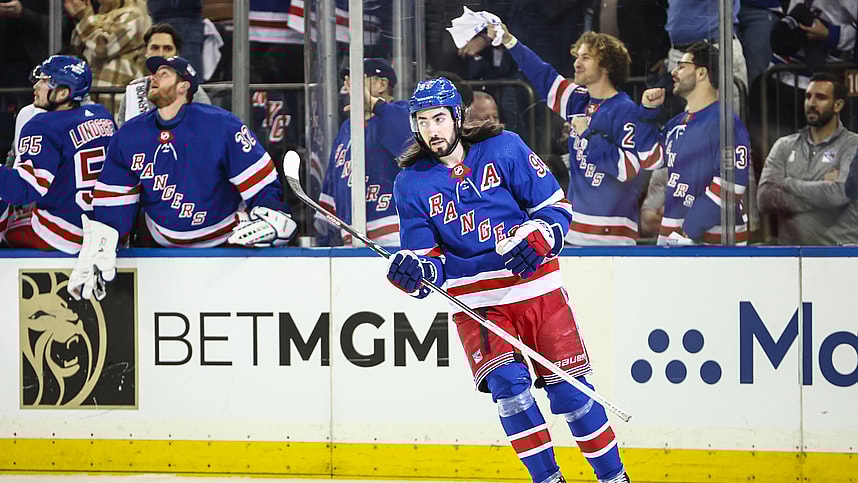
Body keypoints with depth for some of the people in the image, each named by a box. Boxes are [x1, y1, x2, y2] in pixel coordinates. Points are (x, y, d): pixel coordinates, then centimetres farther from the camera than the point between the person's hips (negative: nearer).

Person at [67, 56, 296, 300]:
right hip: (162, 248, 4)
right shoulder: (128, 136, 0)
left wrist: (270, 218, -29)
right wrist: (97, 252, -5)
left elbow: (261, 182, -14)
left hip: (224, 243, -4)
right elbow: (112, 203, 4)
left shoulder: (220, 125, -15)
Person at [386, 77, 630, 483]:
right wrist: (415, 272, -22)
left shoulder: (504, 149, -6)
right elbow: (428, 260, 0)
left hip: (535, 285, -1)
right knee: (506, 382, -19)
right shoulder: (412, 184, -1)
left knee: (567, 386, -2)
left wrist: (537, 236, -20)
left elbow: (556, 206, -2)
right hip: (475, 300, 1)